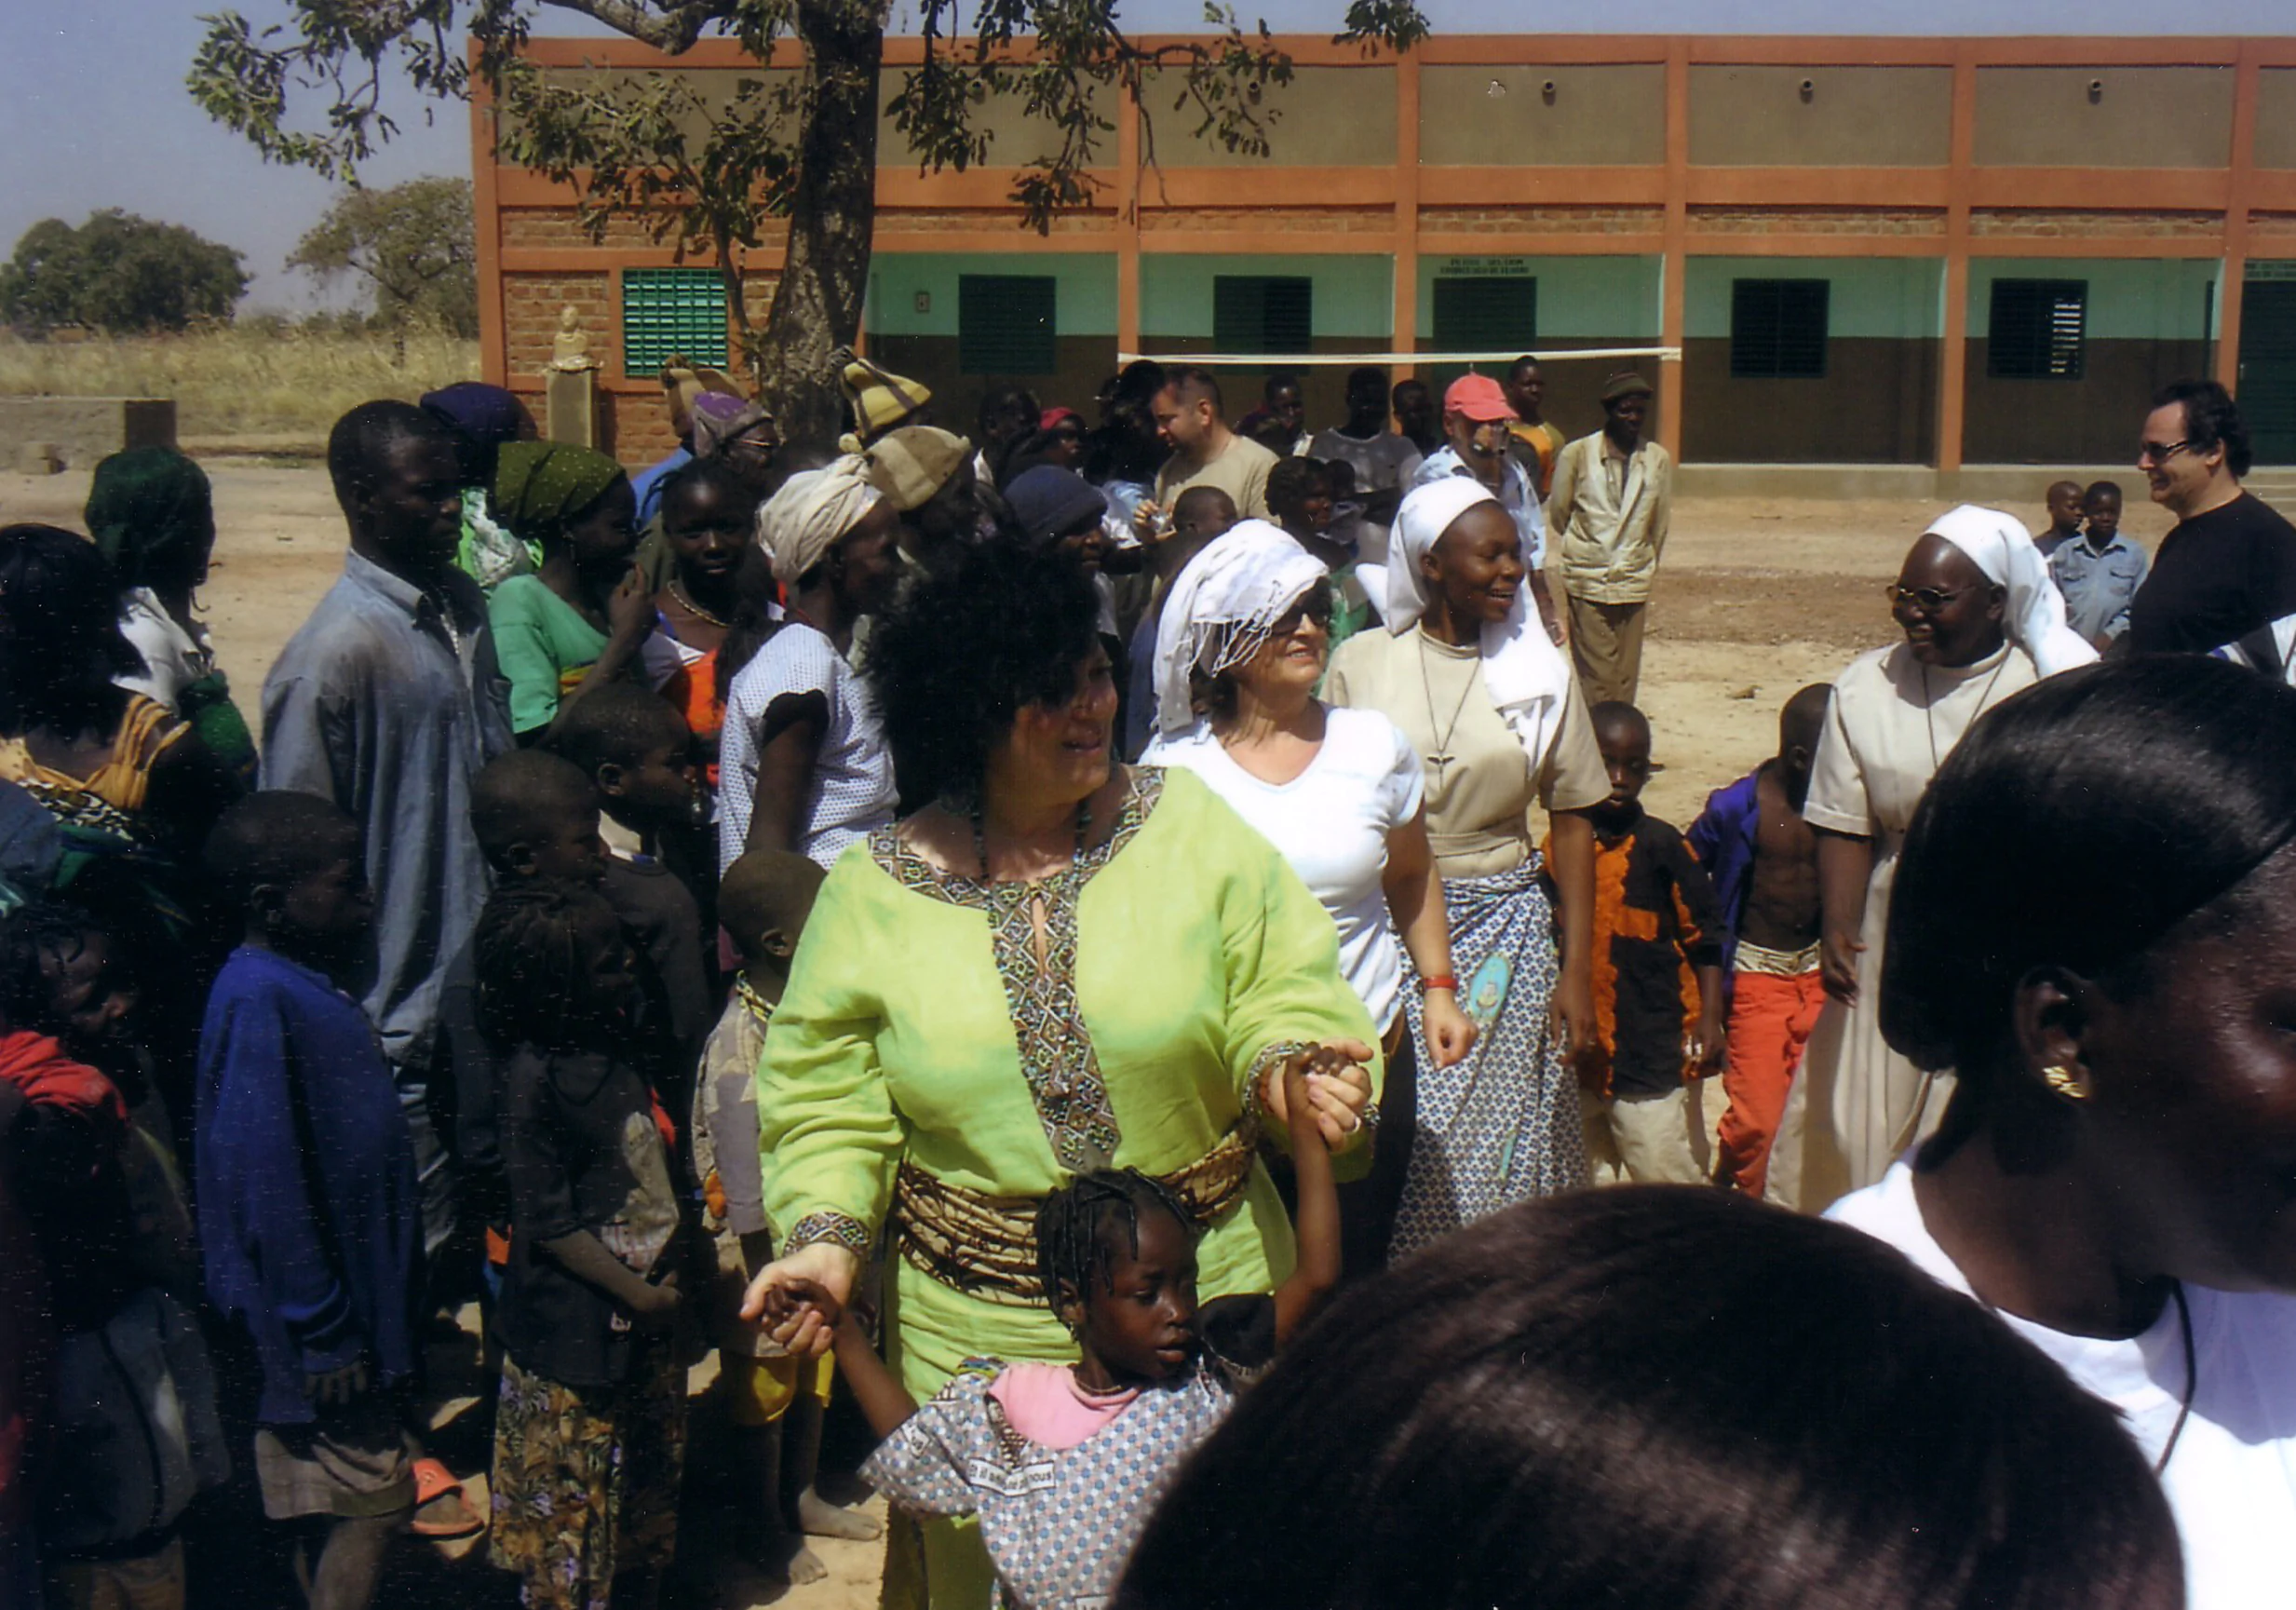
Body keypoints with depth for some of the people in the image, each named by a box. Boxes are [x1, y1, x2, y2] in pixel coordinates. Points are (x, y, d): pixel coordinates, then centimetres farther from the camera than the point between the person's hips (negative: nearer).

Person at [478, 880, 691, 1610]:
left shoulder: (613, 1045, 3)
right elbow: (548, 1222, -20)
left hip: (648, 1306, 8)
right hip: (574, 1329, -8)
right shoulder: (535, 1077, -21)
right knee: (576, 1495, 6)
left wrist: (676, 1273, 10)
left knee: (652, 1476, 20)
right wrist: (637, 1296, -19)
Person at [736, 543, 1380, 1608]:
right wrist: (825, 1238, -13)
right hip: (976, 1328, 0)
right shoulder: (872, 892, -3)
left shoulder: (1186, 824, -2)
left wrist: (1285, 1064, -21)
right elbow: (829, 1099, 0)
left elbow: (1281, 988, -1)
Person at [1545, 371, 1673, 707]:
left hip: (1634, 584, 3)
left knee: (1626, 679, 4)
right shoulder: (1577, 455, -5)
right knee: (1595, 679, -5)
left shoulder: (1659, 459, 2)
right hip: (1587, 583, -2)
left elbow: (1660, 523, 13)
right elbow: (1557, 515, 7)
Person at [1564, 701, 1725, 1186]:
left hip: (1655, 1055, -4)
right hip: (1579, 1054, 5)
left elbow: (1703, 937, -2)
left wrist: (1709, 1019, -9)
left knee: (1669, 1177, -3)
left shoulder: (1660, 845, -6)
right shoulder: (1556, 850, 5)